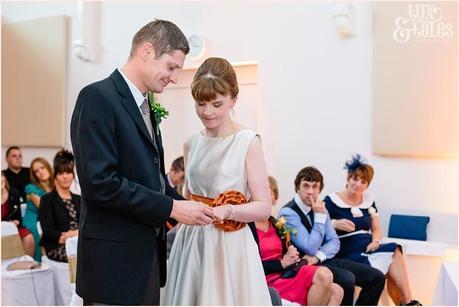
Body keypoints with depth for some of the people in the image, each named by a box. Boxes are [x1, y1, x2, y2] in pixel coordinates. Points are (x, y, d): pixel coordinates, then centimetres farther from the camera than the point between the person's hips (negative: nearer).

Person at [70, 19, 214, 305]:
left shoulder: (145, 106, 14)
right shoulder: (98, 97, -14)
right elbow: (100, 182, -22)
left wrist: (186, 205, 1)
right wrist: (172, 208, -18)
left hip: (147, 254, 9)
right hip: (114, 259, -9)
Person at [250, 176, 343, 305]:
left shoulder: (276, 224, 17)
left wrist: (292, 254, -3)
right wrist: (282, 263, -12)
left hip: (285, 274, 8)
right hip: (269, 282, -8)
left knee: (336, 291, -12)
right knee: (323, 275, -24)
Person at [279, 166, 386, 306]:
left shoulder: (319, 208, 8)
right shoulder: (288, 213, -16)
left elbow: (334, 241, 6)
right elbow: (310, 249, -20)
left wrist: (318, 257, -14)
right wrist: (320, 216, -20)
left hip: (325, 259, 7)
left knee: (376, 277, -4)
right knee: (347, 279, -32)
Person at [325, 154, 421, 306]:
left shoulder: (368, 200, 16)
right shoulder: (331, 201, -2)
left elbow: (376, 229, 19)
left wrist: (375, 241, -2)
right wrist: (335, 224, -22)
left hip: (369, 249, 6)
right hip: (347, 253, -5)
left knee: (394, 250, -26)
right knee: (393, 255, -27)